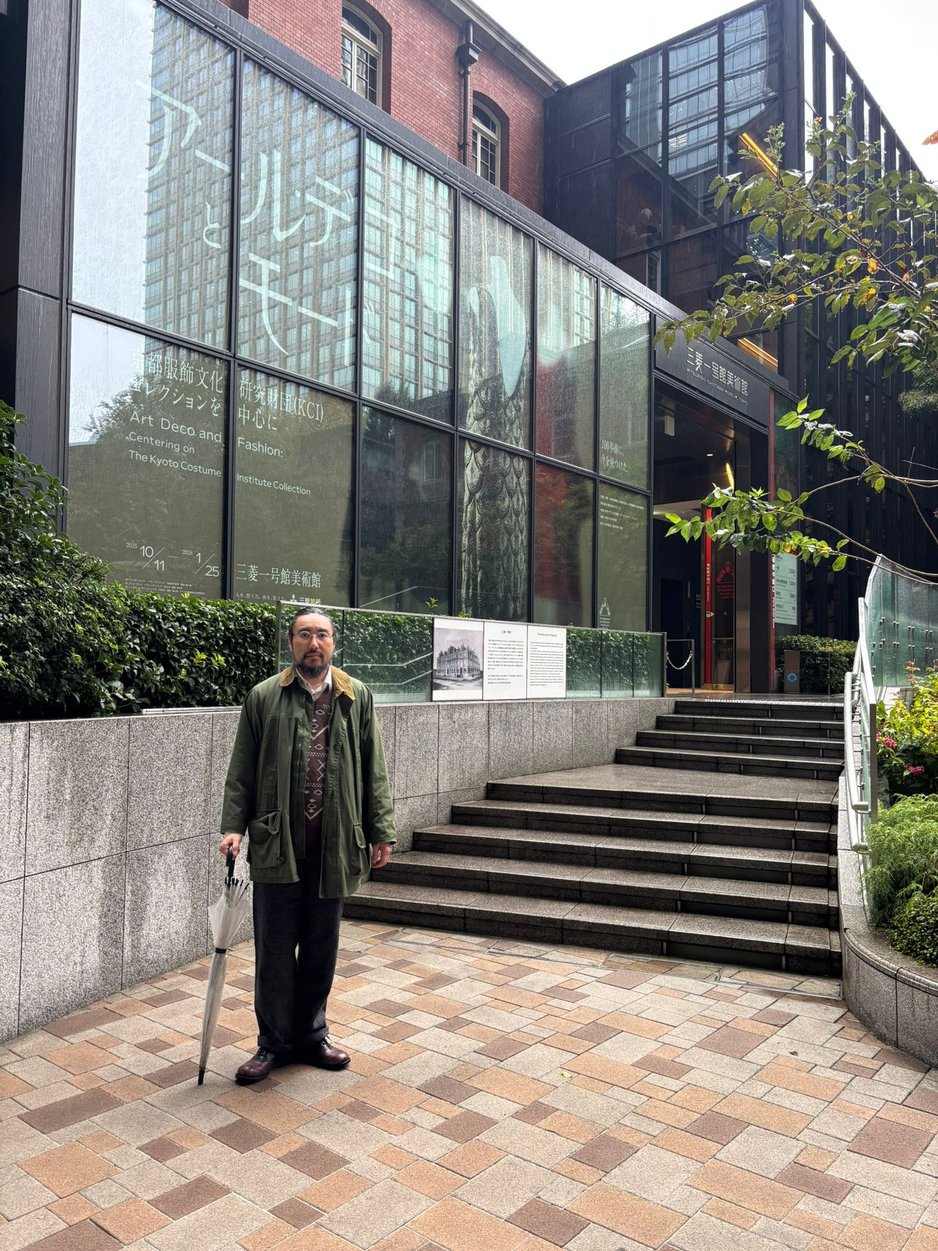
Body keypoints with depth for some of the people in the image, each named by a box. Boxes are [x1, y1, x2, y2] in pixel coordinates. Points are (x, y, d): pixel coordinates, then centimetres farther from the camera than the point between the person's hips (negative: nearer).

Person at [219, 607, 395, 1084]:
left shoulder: (357, 697, 5)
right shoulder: (263, 698, 2)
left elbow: (373, 771, 6)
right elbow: (241, 772, 3)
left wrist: (381, 831, 3)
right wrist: (233, 826, -6)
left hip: (334, 846, 2)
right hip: (277, 844, -1)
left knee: (321, 948, 14)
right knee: (274, 950, 6)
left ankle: (310, 1034, 32)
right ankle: (274, 1042, 24)